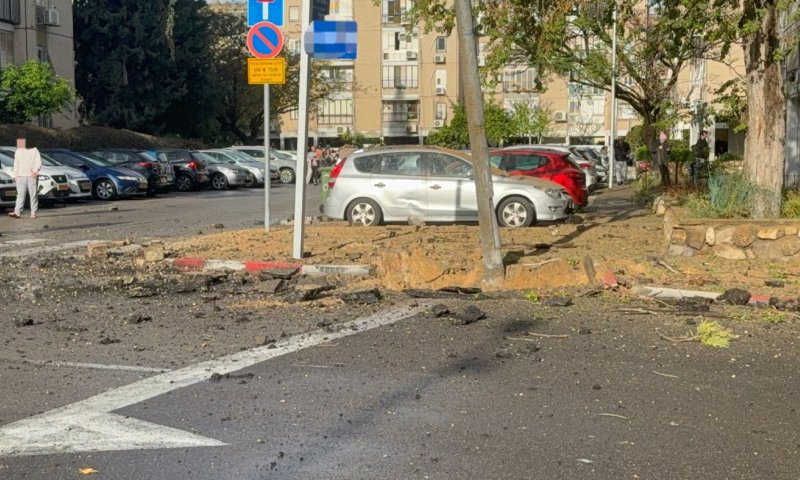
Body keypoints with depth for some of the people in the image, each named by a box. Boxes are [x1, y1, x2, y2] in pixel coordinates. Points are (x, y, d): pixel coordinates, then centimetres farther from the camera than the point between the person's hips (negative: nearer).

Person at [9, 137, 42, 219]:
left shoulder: (34, 151, 3)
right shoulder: (18, 151, 16)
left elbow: (38, 162, -6)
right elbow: (16, 164, 20)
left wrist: (36, 170, -22)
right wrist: (14, 175, 13)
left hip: (32, 176, -3)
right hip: (21, 176, 3)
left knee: (33, 195, -1)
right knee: (20, 194, -5)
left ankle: (33, 212, 4)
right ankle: (17, 212, -12)